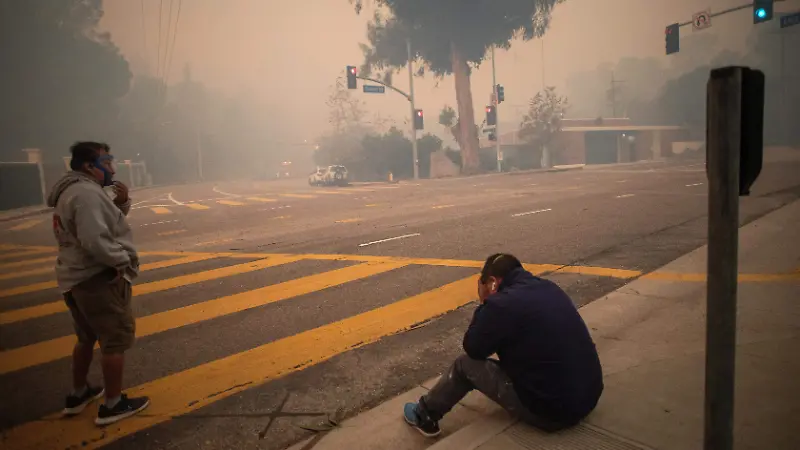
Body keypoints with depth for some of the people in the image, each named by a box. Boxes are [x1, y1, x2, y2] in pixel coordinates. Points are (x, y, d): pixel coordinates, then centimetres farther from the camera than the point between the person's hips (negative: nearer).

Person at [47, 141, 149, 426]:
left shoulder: (72, 191, 15)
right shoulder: (86, 192, -20)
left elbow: (103, 225, 18)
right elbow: (95, 240, -30)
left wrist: (121, 204, 1)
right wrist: (123, 260, -16)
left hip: (76, 278, 11)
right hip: (97, 279, -11)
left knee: (87, 337, 24)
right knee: (116, 339, 0)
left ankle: (78, 395, 36)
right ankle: (113, 405, 9)